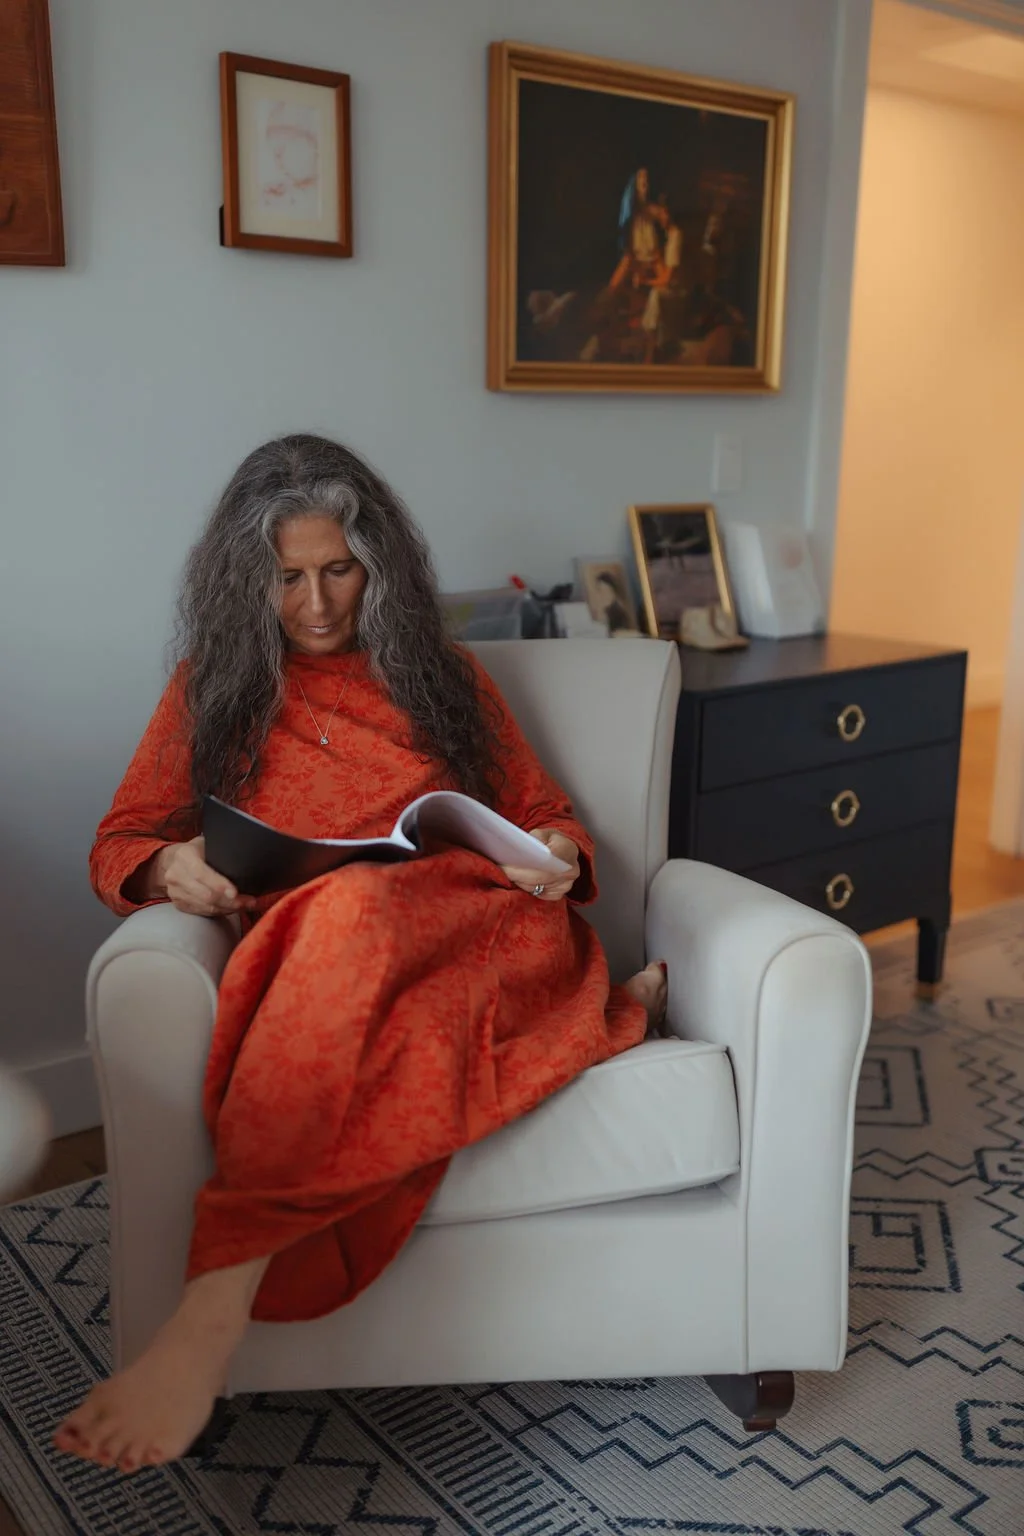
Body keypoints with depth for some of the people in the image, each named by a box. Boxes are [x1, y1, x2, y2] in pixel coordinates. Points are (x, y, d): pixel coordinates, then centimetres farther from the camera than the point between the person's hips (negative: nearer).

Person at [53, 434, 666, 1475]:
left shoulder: (439, 675, 22)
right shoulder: (212, 685, 19)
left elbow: (543, 816, 23)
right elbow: (118, 844, 17)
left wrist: (558, 853, -3)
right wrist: (166, 866, -9)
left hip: (476, 929, 0)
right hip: (311, 969, 1)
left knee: (355, 910, -40)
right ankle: (610, 1012, -20)